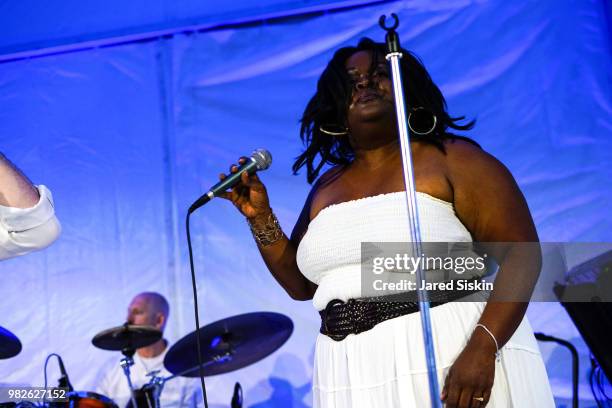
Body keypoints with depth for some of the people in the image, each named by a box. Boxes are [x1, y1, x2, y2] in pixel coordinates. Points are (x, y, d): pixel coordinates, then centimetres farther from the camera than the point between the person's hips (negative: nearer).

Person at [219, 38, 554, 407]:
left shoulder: (452, 159, -3)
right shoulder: (327, 187, 12)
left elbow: (520, 254, -9)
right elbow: (301, 284, 17)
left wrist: (482, 348, -21)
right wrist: (260, 217, 4)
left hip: (454, 359, -5)